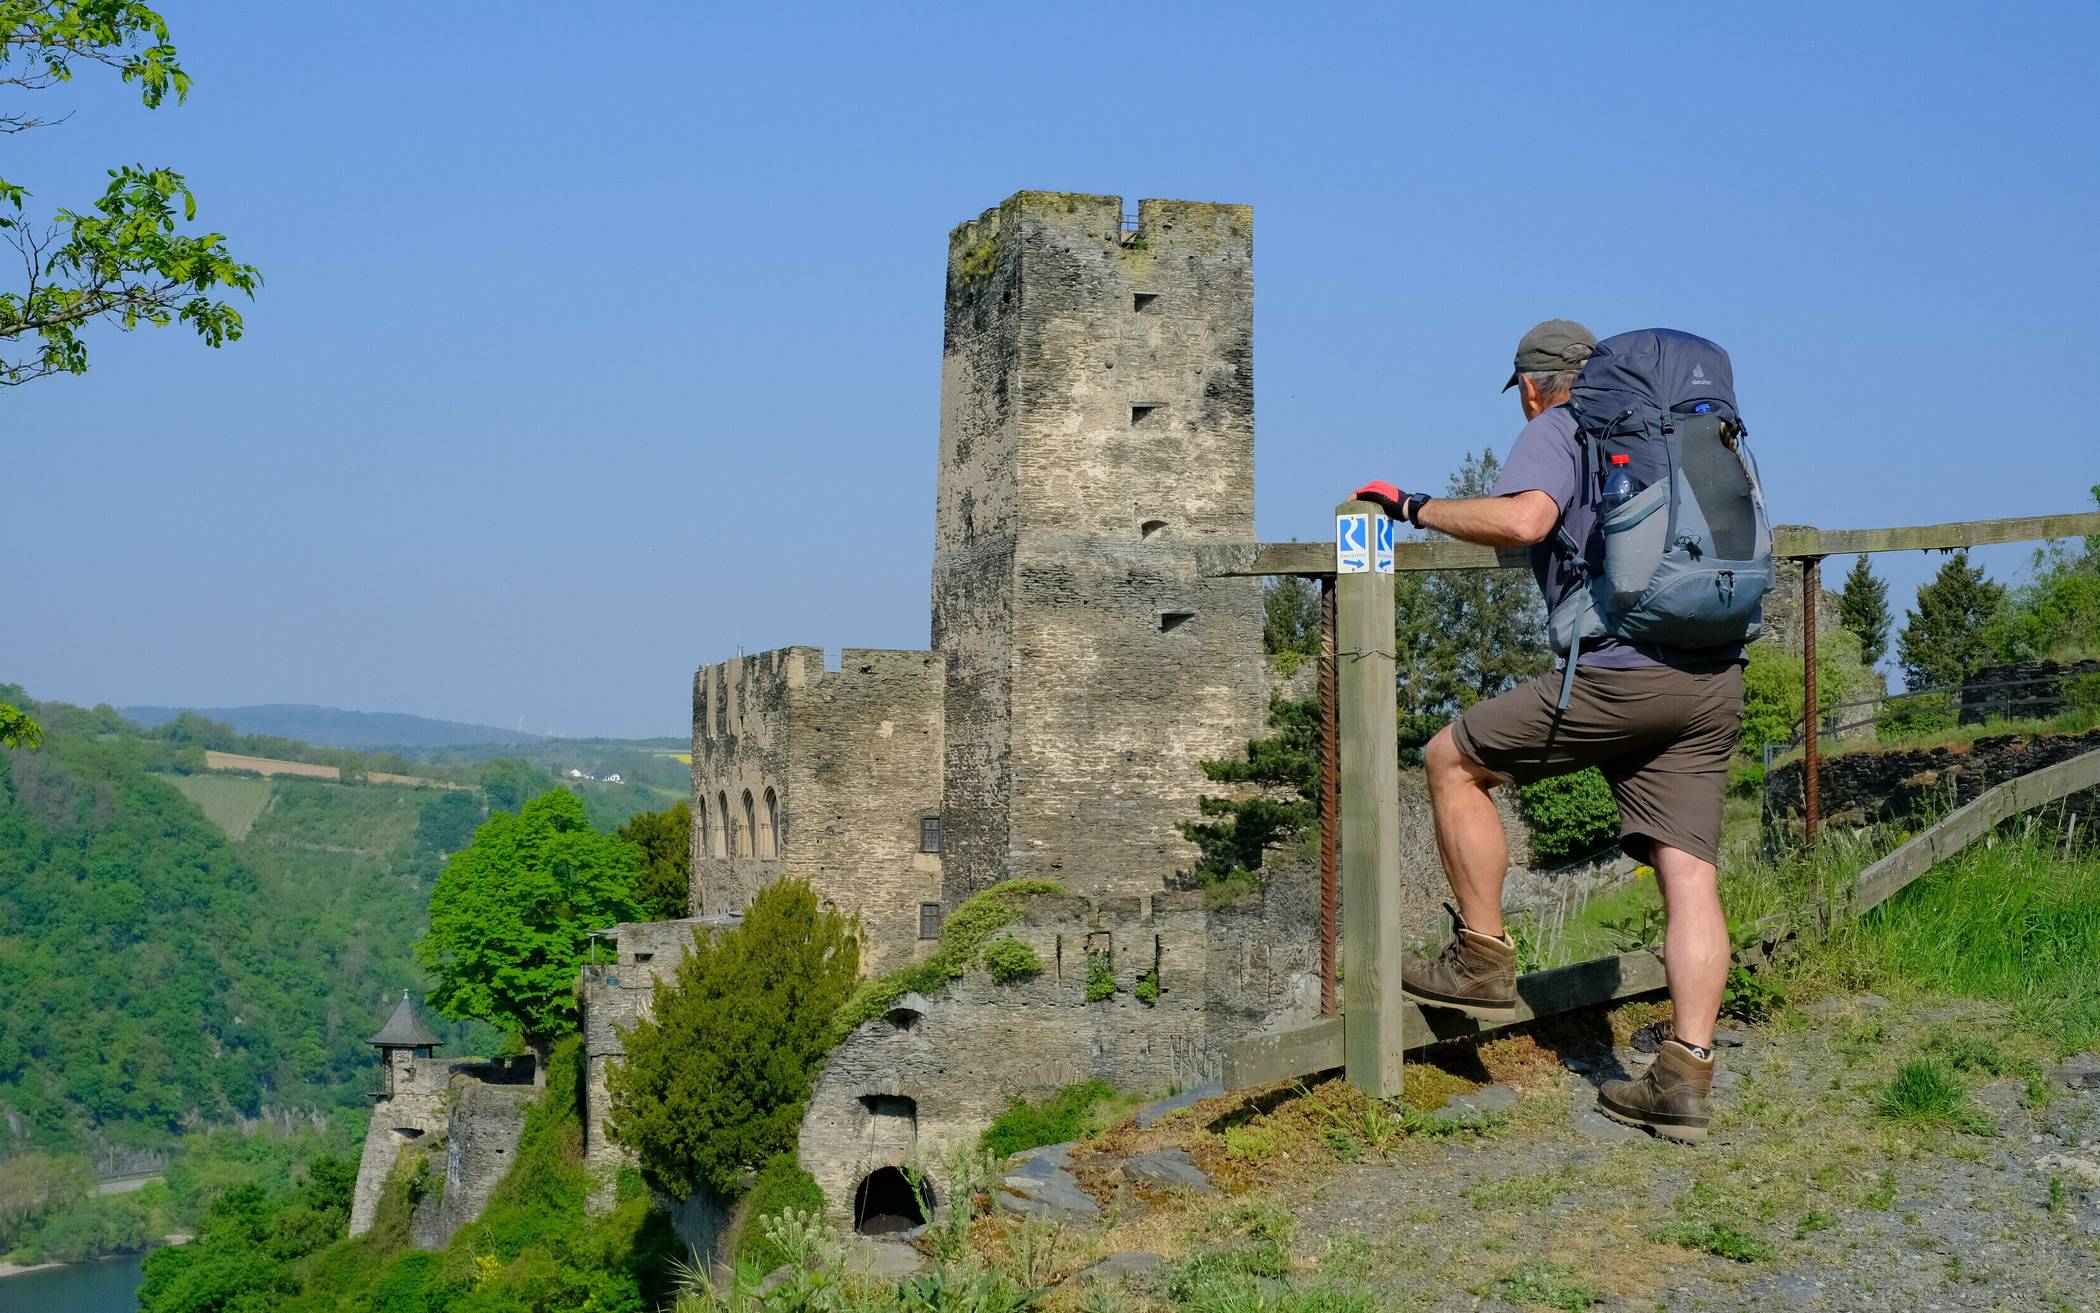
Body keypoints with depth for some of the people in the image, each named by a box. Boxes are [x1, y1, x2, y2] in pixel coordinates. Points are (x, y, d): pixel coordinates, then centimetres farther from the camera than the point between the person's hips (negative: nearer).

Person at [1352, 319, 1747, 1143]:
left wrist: (1416, 508, -7)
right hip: (1716, 681, 8)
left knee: (1452, 761, 9)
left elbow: (1523, 520, -20)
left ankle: (1483, 960, 11)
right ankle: (1684, 1078, -2)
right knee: (1689, 875, 3)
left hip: (1623, 674, -7)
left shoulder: (1553, 433, 2)